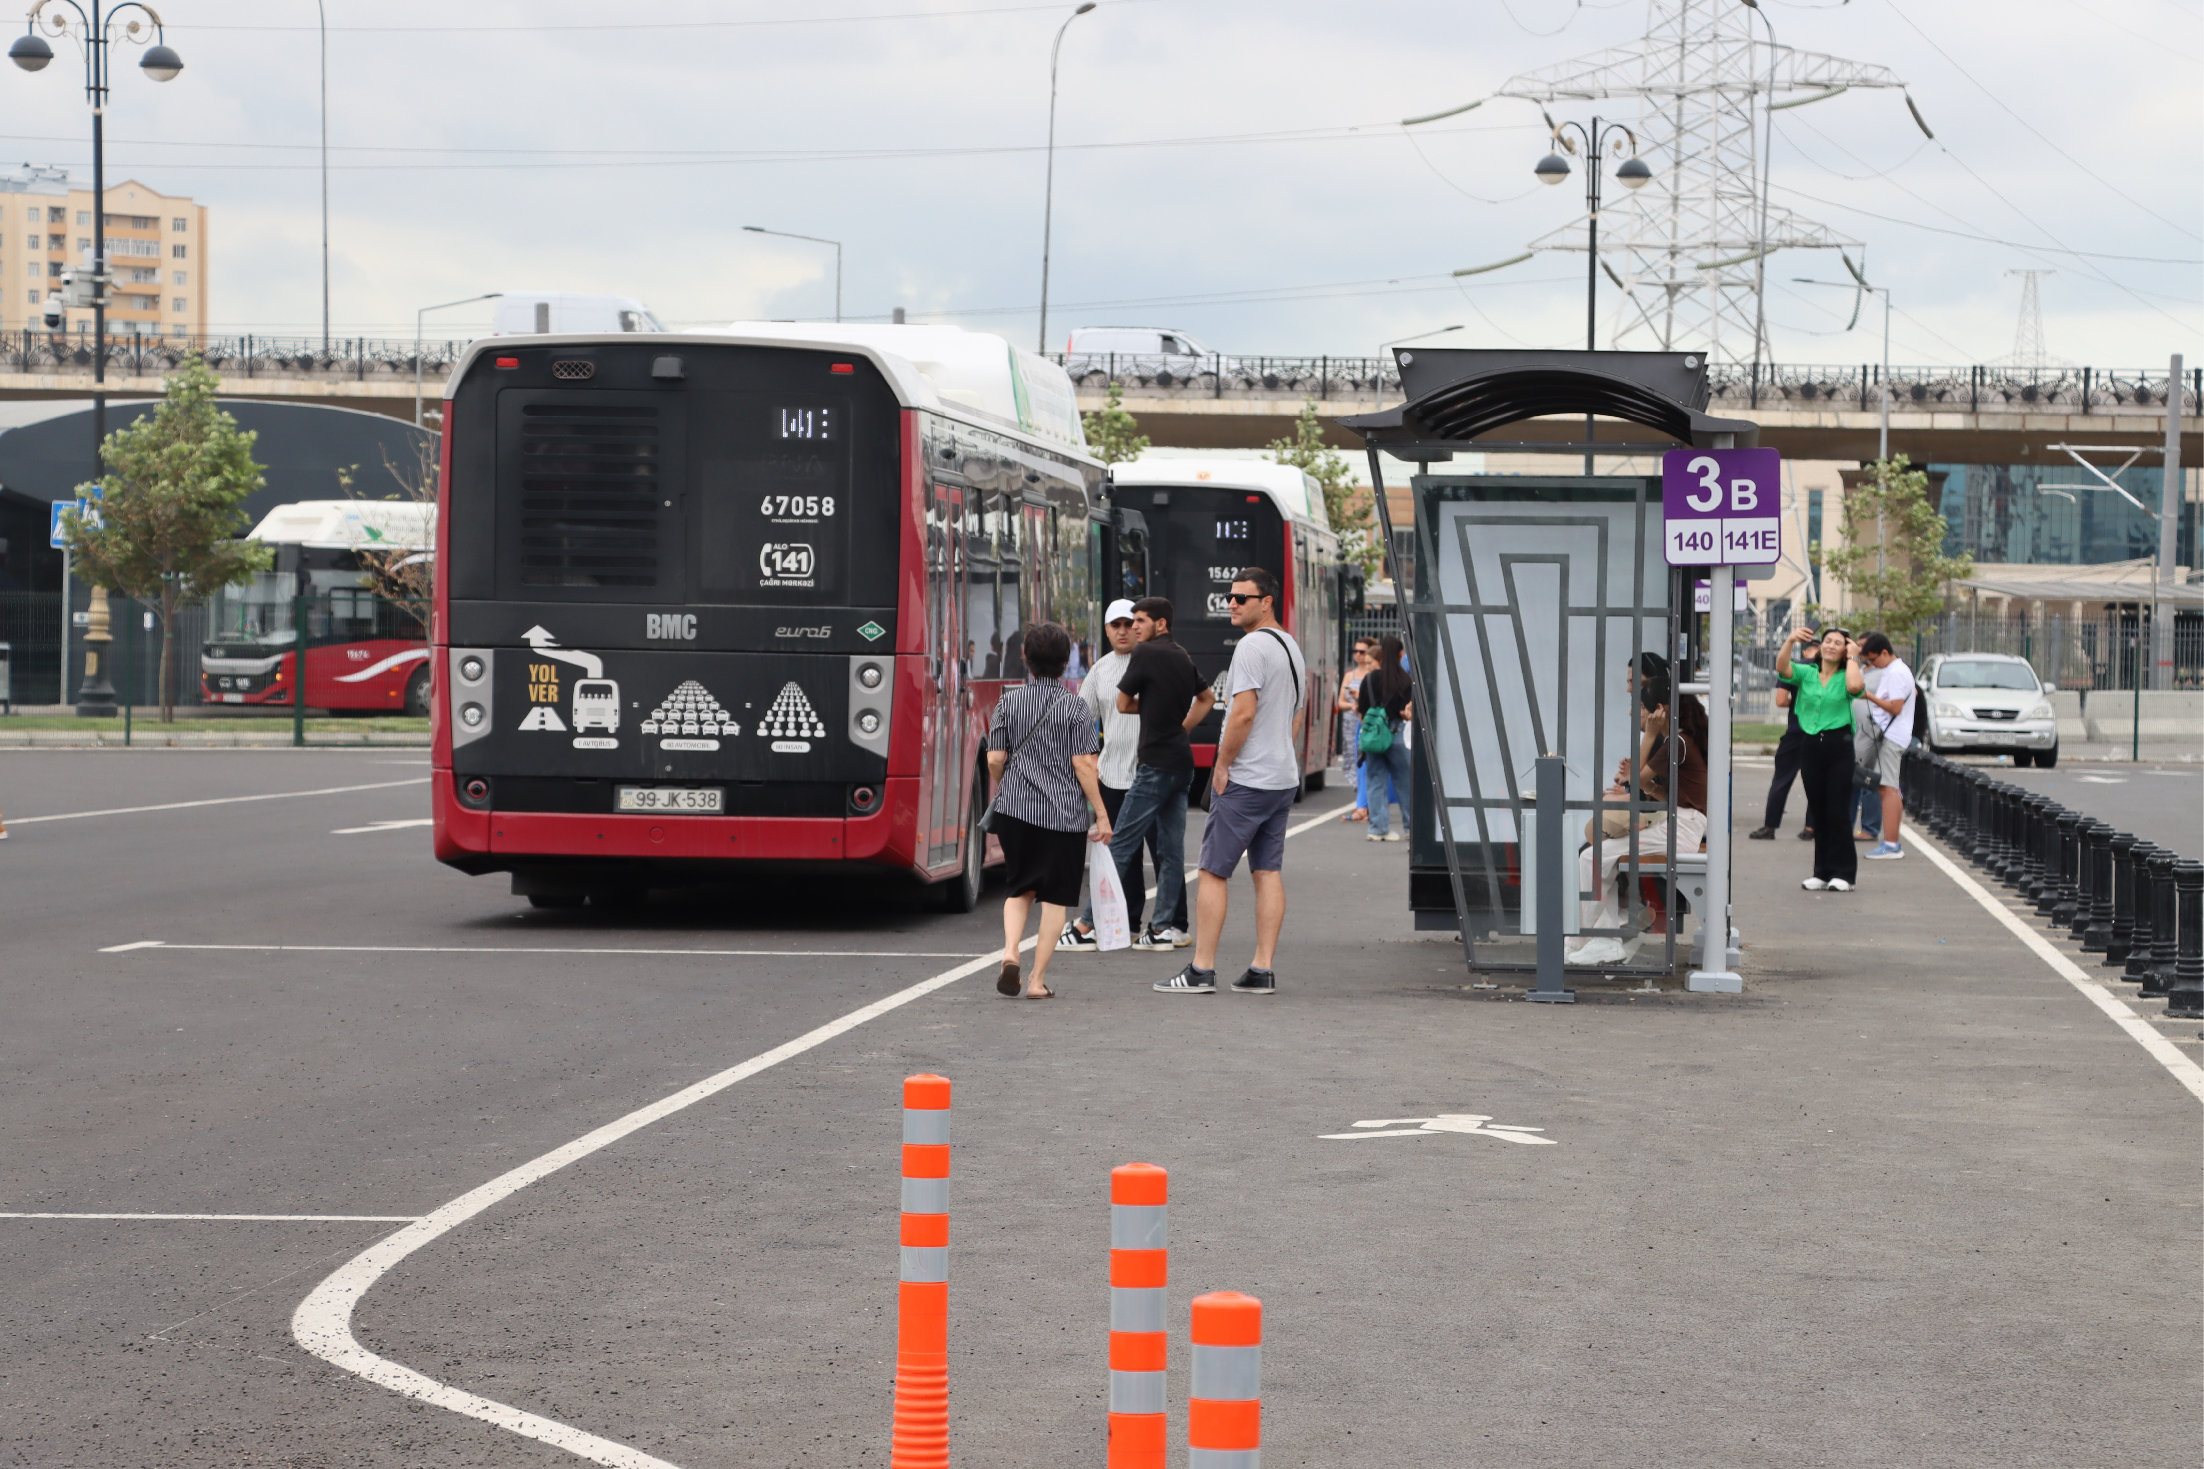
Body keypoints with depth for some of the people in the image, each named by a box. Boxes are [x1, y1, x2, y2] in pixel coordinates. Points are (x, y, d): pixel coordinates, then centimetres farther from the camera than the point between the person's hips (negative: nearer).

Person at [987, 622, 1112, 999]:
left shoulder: (1009, 702, 2)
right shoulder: (1075, 707, -4)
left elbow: (995, 759, 2)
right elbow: (1084, 764, -9)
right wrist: (1101, 815, -3)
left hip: (1015, 809, 2)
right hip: (1063, 813, -2)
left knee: (1018, 888, 16)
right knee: (1054, 896, 5)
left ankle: (1010, 952, -7)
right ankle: (1038, 979, 3)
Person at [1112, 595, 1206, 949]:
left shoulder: (1145, 654, -10)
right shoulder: (1183, 657, 15)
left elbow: (1123, 704, -2)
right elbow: (1205, 697, 31)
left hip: (1156, 764, -8)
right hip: (1181, 762, 8)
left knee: (1121, 845, -6)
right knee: (1170, 847, 9)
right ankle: (1171, 925, 8)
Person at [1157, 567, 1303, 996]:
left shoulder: (1252, 647, -15)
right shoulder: (1292, 647, 17)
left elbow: (1244, 712, -22)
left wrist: (1223, 764, -13)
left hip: (1245, 780, -9)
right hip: (1283, 777, 9)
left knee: (1213, 871, -4)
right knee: (1269, 872, 7)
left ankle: (1201, 970, -5)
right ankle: (1263, 971, 6)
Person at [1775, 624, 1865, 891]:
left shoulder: (1845, 676, 2)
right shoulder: (1806, 674, 10)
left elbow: (1855, 686, -21)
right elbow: (1782, 667, -7)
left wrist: (1852, 658, -7)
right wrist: (1790, 641, -21)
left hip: (1839, 746, -3)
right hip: (1811, 746, 3)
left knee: (1838, 811, -5)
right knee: (1818, 811, 8)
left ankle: (1843, 873, 1)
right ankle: (1822, 872, 14)